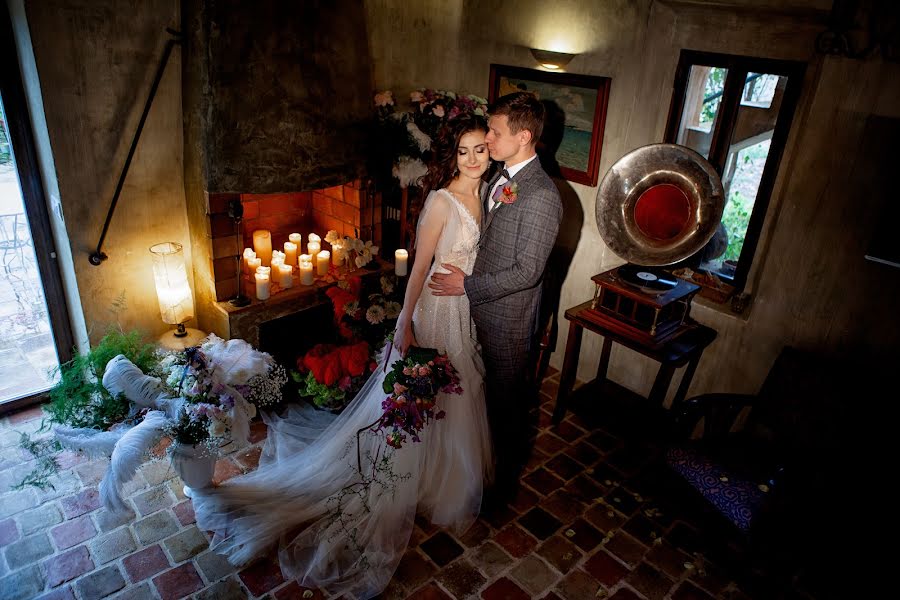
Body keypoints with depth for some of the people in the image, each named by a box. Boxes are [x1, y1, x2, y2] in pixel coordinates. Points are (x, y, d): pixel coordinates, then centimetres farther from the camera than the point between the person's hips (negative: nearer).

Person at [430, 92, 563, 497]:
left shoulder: (541, 196, -25)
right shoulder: (499, 178, 3)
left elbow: (526, 272, -25)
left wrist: (467, 285, -18)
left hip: (508, 320, -8)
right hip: (481, 308, 8)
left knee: (507, 399, 13)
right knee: (486, 389, 25)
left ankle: (506, 476, 38)